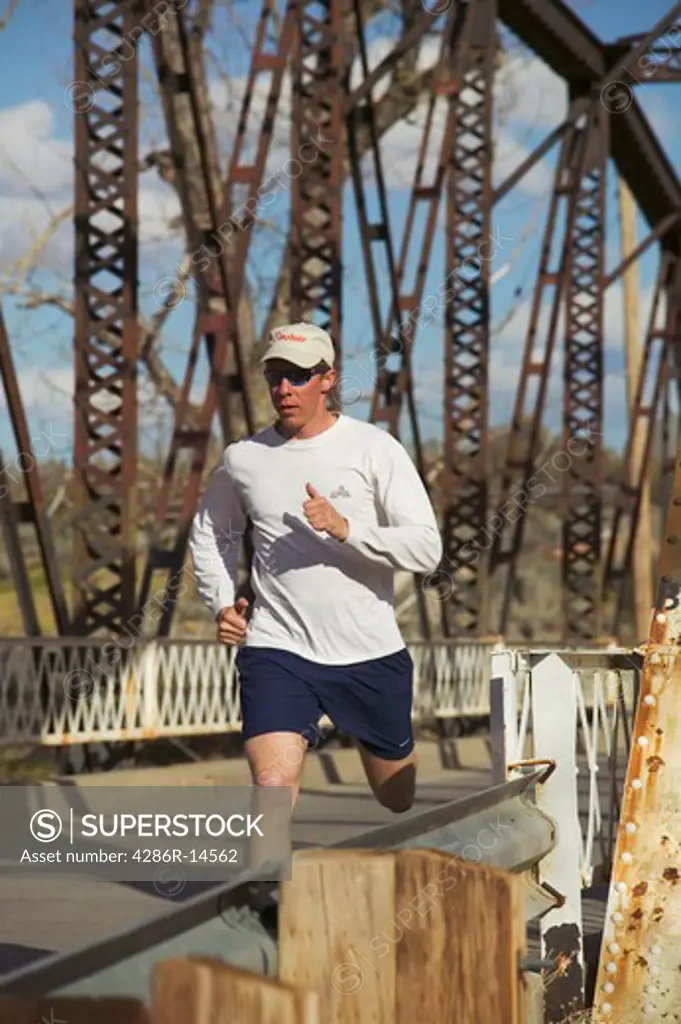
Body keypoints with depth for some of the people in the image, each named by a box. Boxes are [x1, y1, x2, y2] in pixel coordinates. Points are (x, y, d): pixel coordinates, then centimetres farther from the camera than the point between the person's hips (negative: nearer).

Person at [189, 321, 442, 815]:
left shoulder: (374, 448, -4)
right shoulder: (243, 459, 4)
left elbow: (427, 549, -11)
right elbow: (210, 531, 24)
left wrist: (344, 528, -23)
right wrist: (222, 602, 8)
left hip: (373, 654, 0)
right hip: (277, 649, 0)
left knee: (398, 797, 17)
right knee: (272, 790, -21)